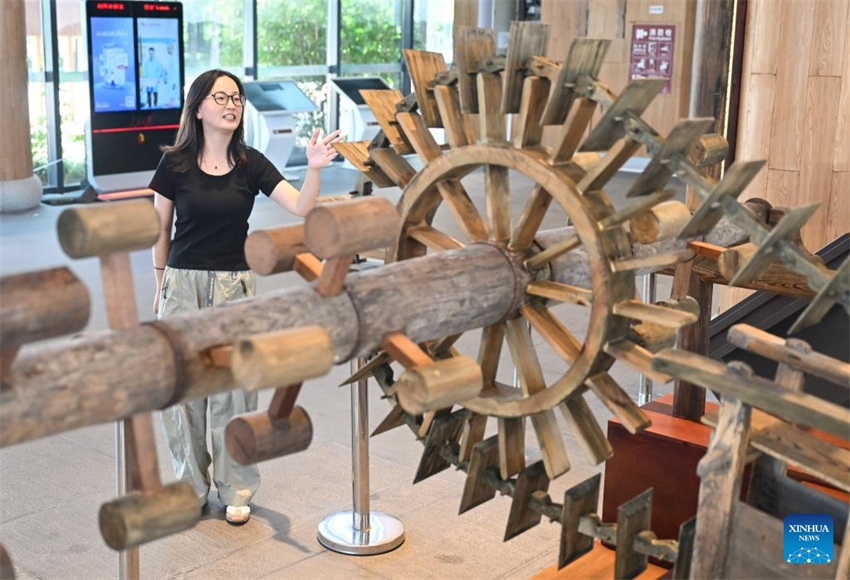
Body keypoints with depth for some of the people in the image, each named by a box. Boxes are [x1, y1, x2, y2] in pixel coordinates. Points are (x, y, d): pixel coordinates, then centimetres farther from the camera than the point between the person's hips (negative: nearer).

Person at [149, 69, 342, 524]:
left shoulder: (251, 164, -1)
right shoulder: (175, 164, -3)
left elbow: (301, 207, -12)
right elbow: (160, 230, 6)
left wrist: (314, 168, -29)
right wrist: (161, 286, 8)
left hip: (234, 285, 0)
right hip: (184, 283, 0)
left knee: (232, 388, 4)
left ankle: (235, 491, 17)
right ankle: (191, 484, 23)